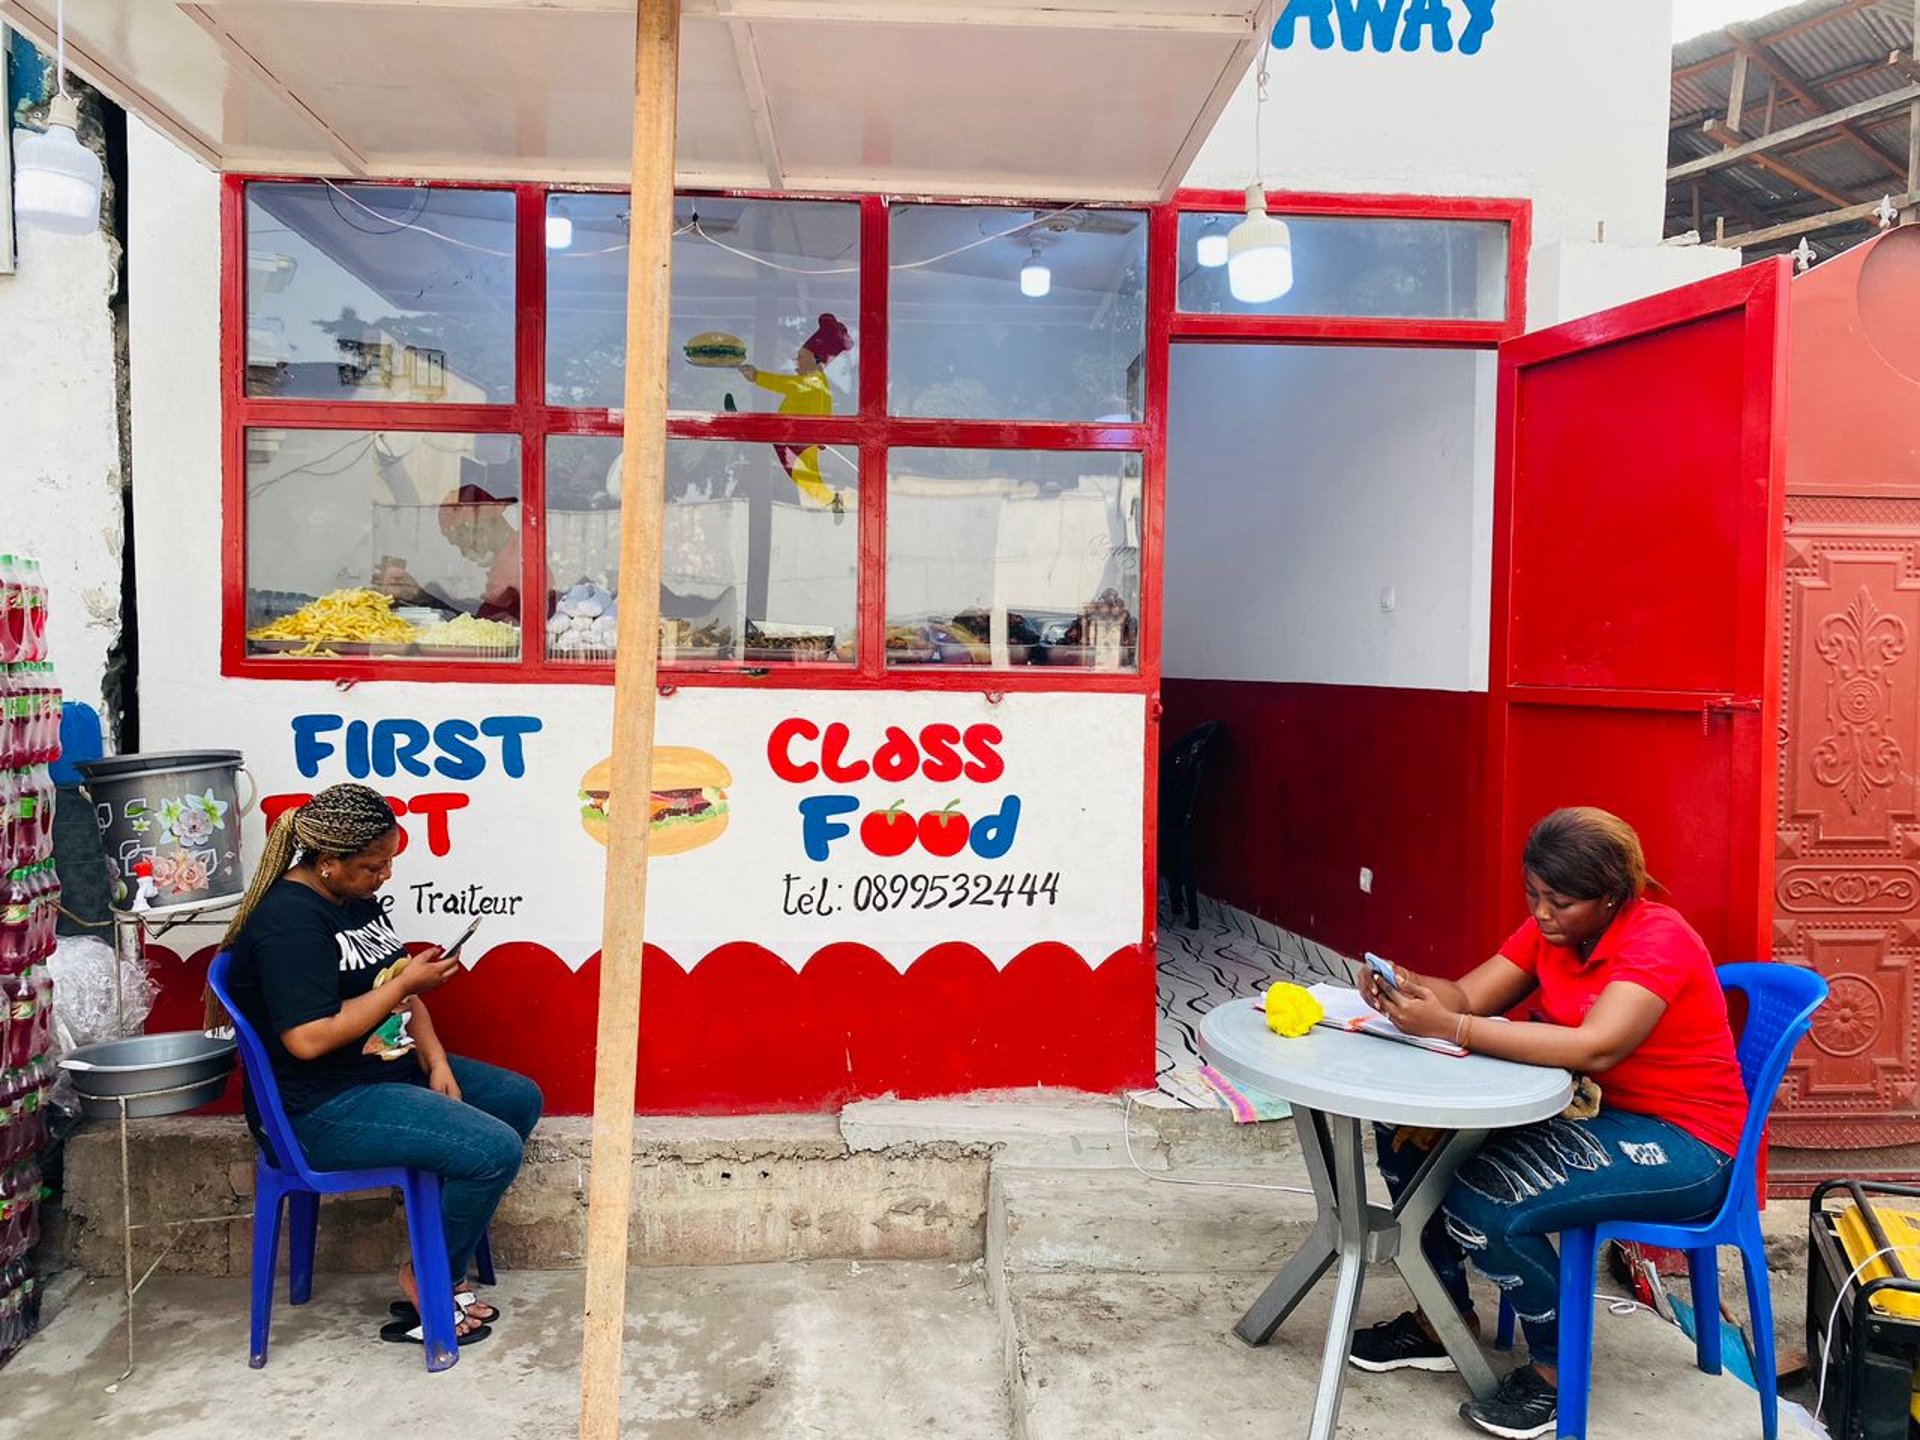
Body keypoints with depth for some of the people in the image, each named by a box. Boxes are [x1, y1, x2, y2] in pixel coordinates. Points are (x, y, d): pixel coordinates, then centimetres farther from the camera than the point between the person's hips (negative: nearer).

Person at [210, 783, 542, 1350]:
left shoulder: (355, 898, 8)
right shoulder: (288, 920, -21)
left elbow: (401, 989, 13)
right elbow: (308, 1039, -28)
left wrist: (436, 1062, -1)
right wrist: (404, 984, -21)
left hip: (392, 1066, 10)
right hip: (324, 1107, -10)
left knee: (520, 1099, 9)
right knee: (495, 1151, -21)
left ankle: (449, 1243, 13)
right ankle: (429, 1285, 1)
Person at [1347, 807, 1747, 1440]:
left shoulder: (1658, 939, -22)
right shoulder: (1550, 928, 2)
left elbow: (1596, 1048, -37)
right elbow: (1467, 997, -5)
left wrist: (1447, 1027, -41)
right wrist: (1405, 989, -28)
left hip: (1680, 1147, -8)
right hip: (1588, 1112, 8)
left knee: (1485, 1202, -26)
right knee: (1410, 1134, -6)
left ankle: (1555, 1369, 0)